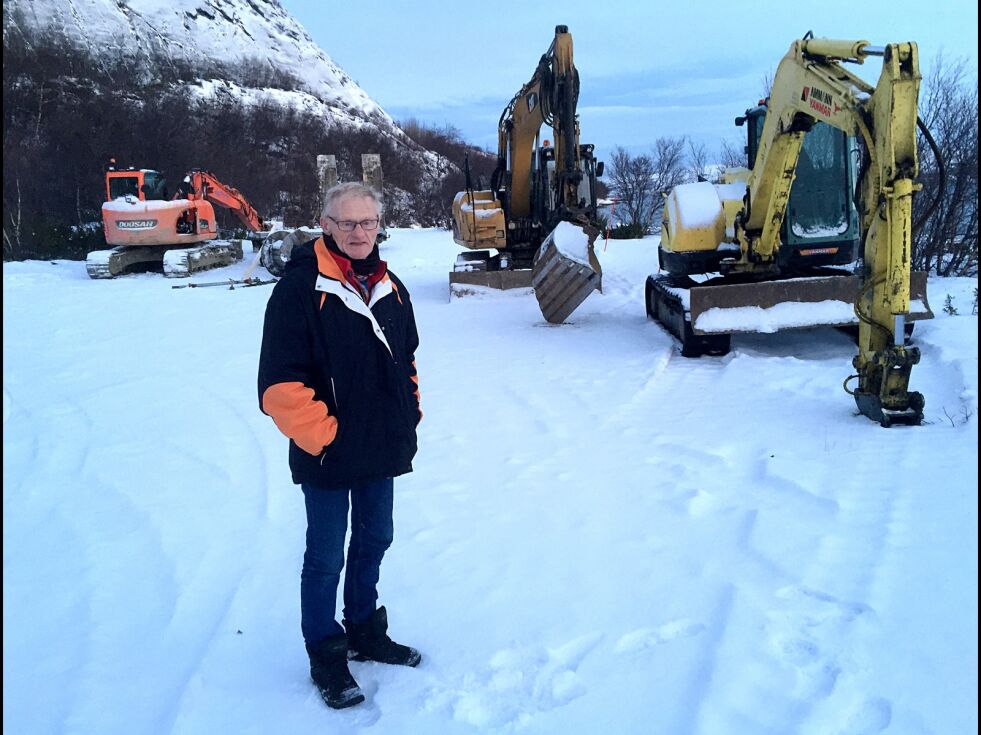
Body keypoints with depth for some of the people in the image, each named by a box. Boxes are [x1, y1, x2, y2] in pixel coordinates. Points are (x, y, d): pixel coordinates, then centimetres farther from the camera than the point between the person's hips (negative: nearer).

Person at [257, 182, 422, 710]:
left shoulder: (390, 288, 7)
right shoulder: (300, 288, -16)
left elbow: (406, 359, 19)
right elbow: (281, 380, -19)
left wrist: (408, 417, 13)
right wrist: (319, 436, -18)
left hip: (382, 450, 7)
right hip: (328, 456, -7)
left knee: (373, 542, 20)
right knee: (326, 557, 6)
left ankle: (366, 633, 39)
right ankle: (325, 655, 24)